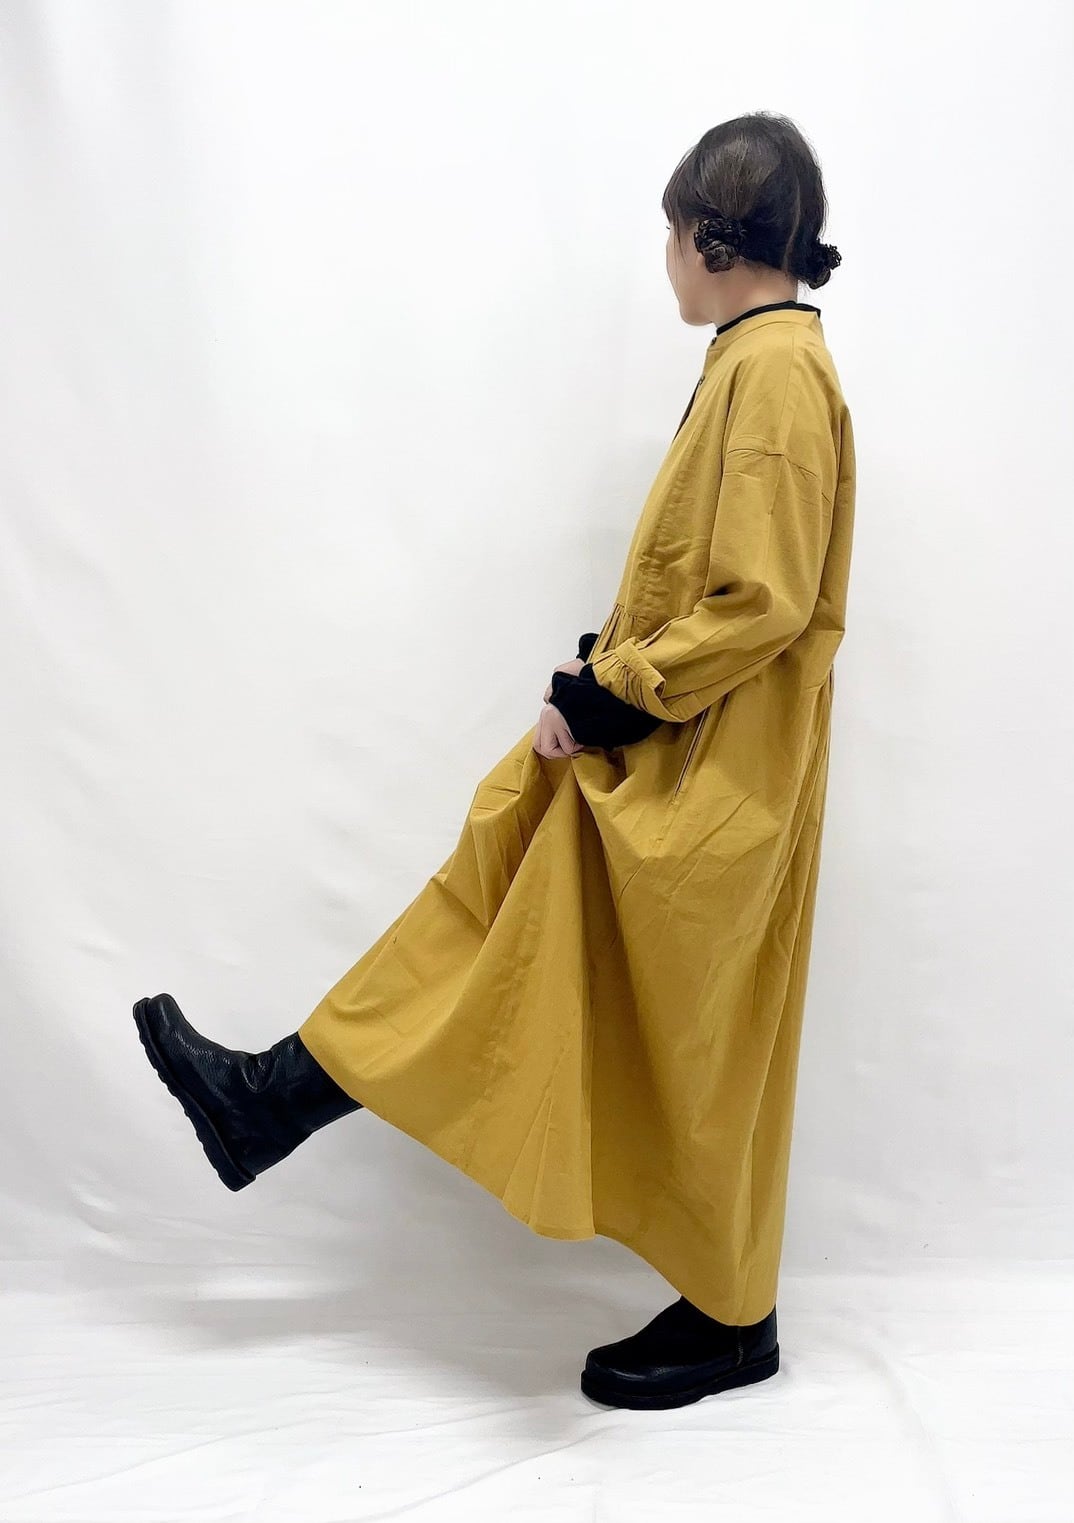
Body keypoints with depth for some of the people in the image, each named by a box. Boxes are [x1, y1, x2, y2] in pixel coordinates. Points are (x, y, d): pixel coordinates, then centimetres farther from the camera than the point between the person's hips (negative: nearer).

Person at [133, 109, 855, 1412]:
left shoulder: (777, 369, -18)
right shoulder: (753, 361, 12)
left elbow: (762, 606, -24)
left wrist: (604, 700, -16)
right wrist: (602, 669, 7)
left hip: (704, 779, -10)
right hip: (656, 747, 10)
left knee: (686, 1047, 3)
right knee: (491, 899, 12)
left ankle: (730, 1322, 24)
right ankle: (269, 1104, 24)